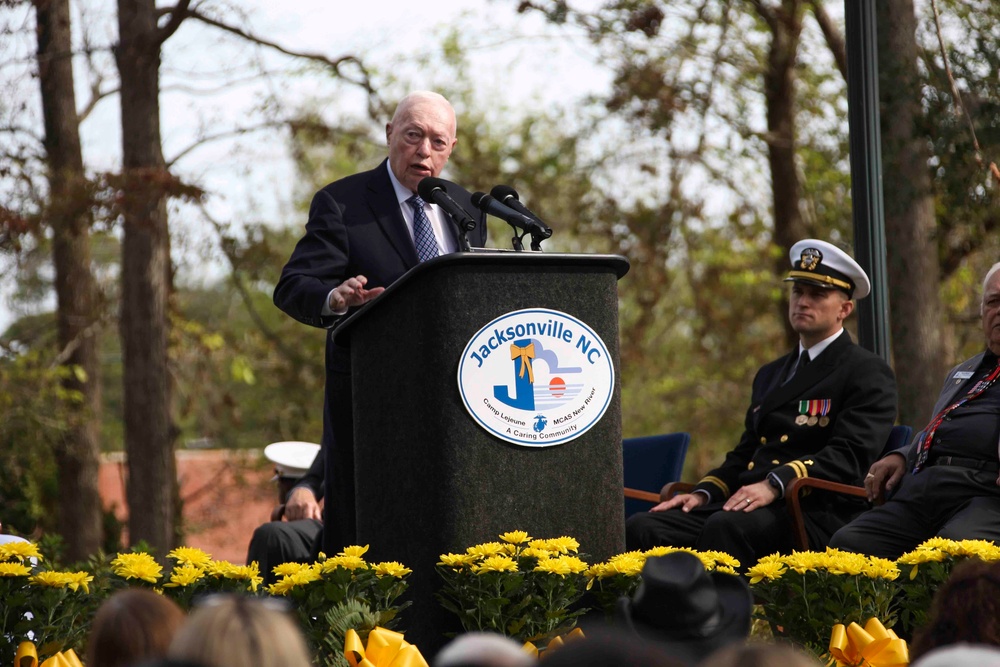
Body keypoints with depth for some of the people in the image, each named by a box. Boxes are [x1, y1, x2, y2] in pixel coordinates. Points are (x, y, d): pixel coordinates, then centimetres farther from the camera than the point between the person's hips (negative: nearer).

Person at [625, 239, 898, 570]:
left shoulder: (868, 373, 4)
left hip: (813, 513, -7)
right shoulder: (770, 375, 30)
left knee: (726, 528, -38)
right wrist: (702, 494, 8)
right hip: (748, 504, 7)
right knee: (641, 528, -18)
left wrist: (775, 484, -24)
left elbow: (849, 454, -11)